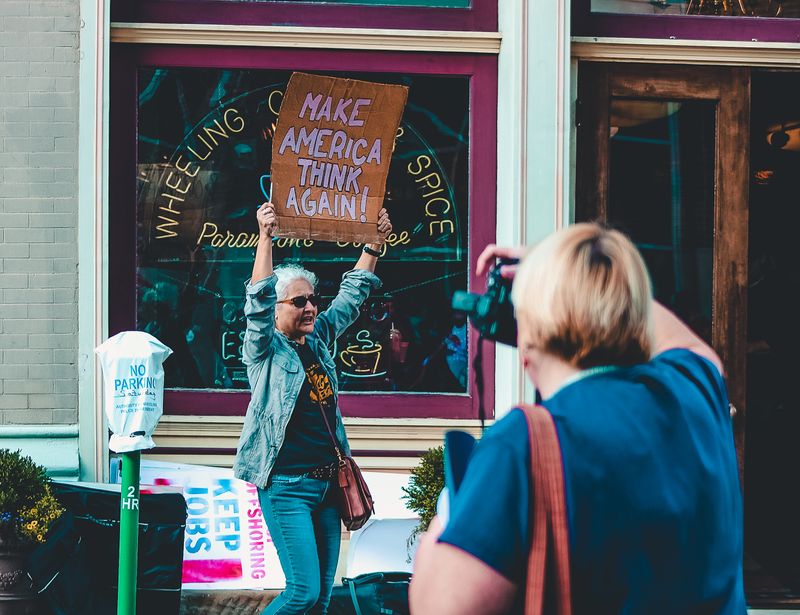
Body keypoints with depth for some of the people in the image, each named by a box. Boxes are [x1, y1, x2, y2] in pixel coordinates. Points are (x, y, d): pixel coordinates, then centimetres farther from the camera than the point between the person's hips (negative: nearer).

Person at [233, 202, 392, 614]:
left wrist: (374, 243, 15)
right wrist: (265, 238, -30)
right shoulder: (265, 349, -5)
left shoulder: (319, 338, 12)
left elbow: (352, 294, 20)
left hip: (327, 484, 7)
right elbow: (259, 300, -21)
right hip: (287, 486, -7)